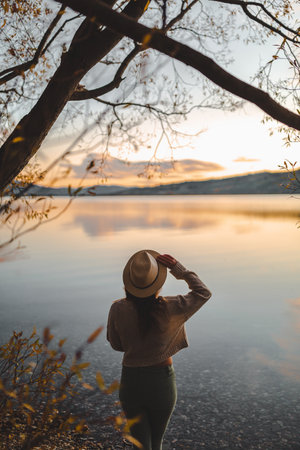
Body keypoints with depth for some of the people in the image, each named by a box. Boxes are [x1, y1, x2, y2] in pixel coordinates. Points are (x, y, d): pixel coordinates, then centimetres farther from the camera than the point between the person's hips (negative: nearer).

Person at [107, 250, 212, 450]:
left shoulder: (118, 310, -14)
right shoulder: (169, 309, -18)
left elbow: (116, 344, 1)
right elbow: (203, 293, -5)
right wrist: (181, 271, -9)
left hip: (130, 382, 0)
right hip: (162, 381, 0)